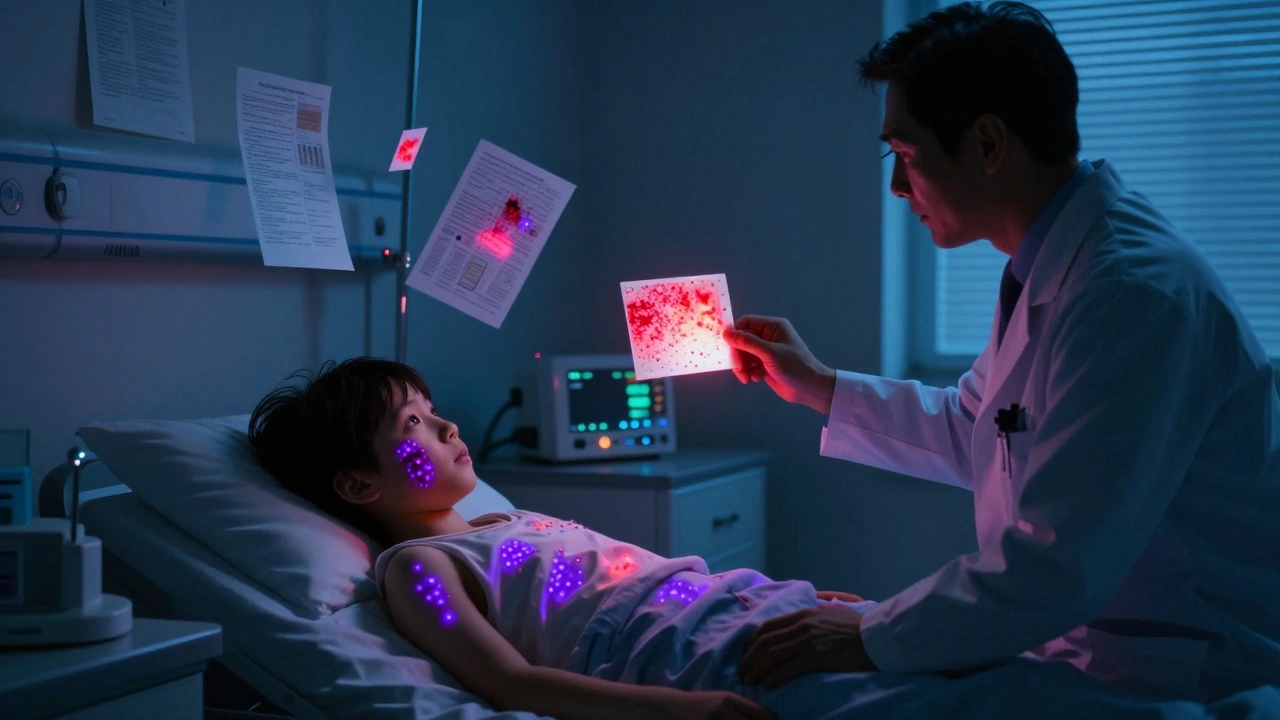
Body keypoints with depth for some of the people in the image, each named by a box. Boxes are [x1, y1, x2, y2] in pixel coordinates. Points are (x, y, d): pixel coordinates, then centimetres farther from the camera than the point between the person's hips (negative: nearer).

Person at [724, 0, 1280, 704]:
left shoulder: (1135, 294, -26)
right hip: (1073, 641, 9)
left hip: (1178, 679, -9)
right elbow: (972, 431, 22)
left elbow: (1057, 568, -30)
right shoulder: (1044, 271, 6)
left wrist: (869, 639, -23)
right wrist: (817, 387, 20)